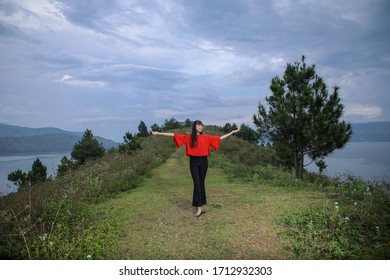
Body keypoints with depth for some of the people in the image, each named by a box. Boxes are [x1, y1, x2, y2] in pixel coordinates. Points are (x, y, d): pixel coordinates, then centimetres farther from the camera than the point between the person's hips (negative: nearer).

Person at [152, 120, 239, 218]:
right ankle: (199, 208, 0)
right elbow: (174, 135, -1)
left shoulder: (206, 137, 7)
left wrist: (232, 132, 16)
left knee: (201, 183, 7)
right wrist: (158, 133, -4)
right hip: (194, 162, -2)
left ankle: (200, 206, 17)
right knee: (197, 184, -4)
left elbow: (220, 138, 14)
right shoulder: (188, 137, 2)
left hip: (203, 161, 2)